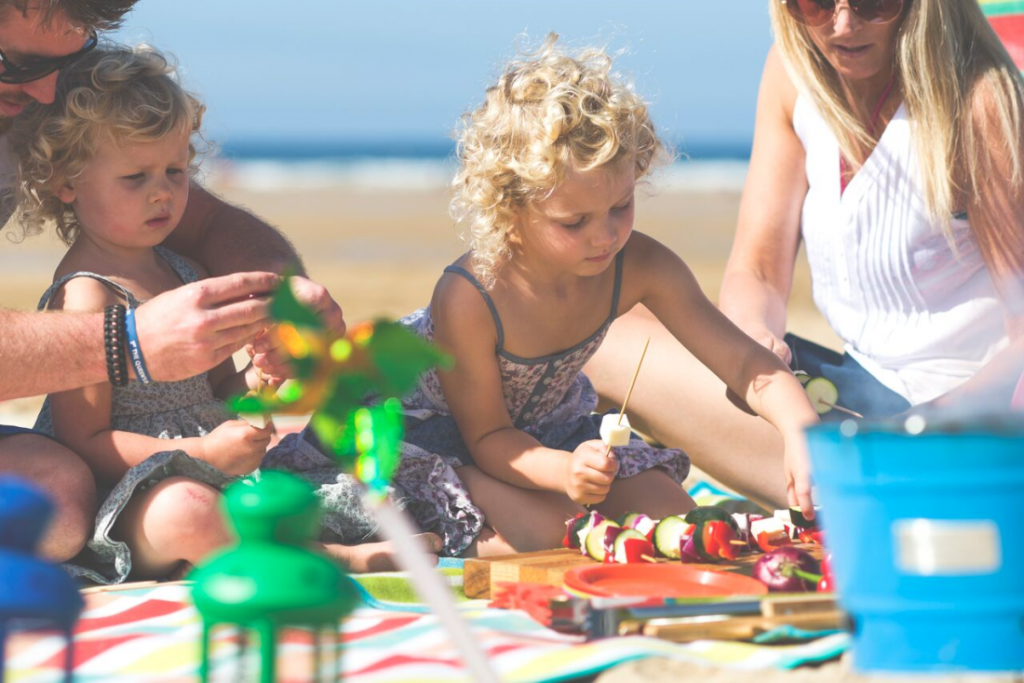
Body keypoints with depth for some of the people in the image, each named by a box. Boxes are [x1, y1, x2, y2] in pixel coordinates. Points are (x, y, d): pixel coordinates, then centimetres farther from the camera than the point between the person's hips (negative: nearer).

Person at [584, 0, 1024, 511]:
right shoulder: (794, 71, 1)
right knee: (617, 340, -3)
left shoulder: (977, 103, -18)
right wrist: (754, 339, -20)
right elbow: (757, 268, 3)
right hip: (859, 381, 8)